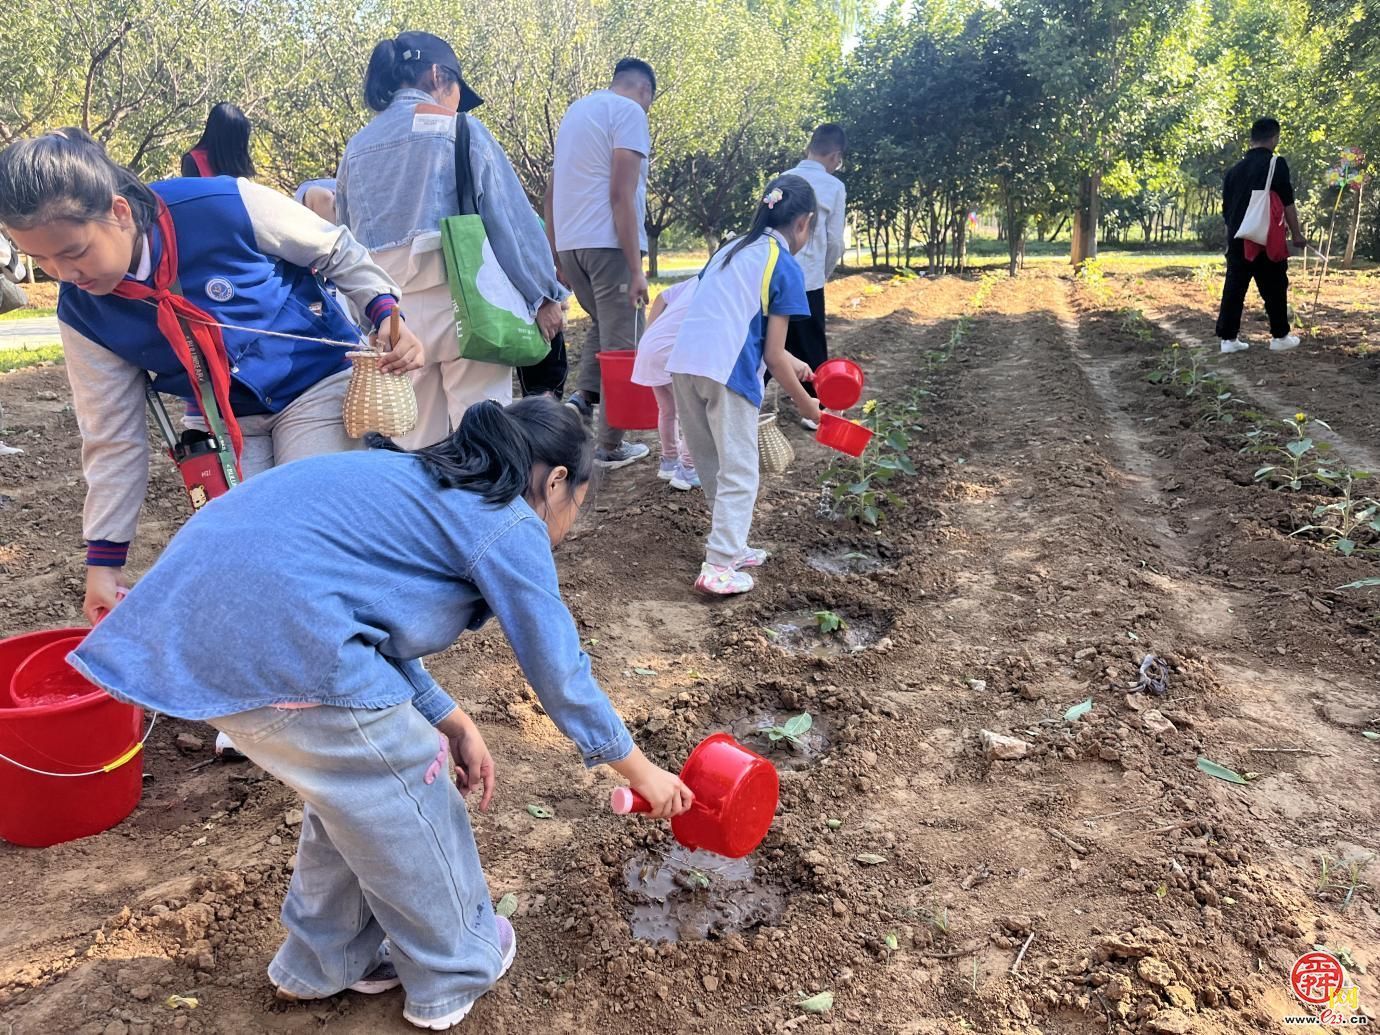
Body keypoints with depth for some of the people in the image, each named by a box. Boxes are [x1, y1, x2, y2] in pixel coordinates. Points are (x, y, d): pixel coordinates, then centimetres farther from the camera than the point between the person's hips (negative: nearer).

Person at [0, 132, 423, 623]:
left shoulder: (226, 206, -25)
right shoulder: (81, 311, -11)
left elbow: (338, 251, -8)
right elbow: (114, 436, -3)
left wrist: (386, 313, -22)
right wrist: (104, 556, -1)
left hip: (317, 386, -3)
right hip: (220, 422, 4)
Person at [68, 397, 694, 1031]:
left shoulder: (420, 485, 26)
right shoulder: (506, 523, 0)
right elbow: (559, 672, 4)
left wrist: (450, 723, 20)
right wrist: (641, 772, 17)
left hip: (199, 613, 9)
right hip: (278, 639, -9)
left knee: (356, 781, 25)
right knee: (405, 793, 11)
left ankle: (326, 960, 42)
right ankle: (454, 972, 32)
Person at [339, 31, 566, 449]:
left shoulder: (357, 147, 16)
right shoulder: (457, 127, 1)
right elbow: (508, 215, -3)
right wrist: (543, 293, 1)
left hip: (388, 312, 5)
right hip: (461, 299, -5)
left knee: (413, 439, 10)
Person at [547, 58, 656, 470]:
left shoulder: (576, 109, 20)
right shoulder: (629, 111, -5)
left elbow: (552, 188, 19)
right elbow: (622, 193, -15)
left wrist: (554, 252, 23)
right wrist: (636, 268, -16)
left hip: (569, 242, 8)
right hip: (608, 242, -8)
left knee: (602, 324, 25)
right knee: (619, 343, 0)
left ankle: (582, 396, 6)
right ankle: (611, 446, 4)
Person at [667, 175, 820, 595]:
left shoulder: (733, 249, 21)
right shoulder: (787, 268, 1)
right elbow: (773, 356, -1)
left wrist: (788, 361, 31)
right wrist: (805, 403, 13)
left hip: (684, 361, 7)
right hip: (726, 371, -7)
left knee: (711, 467, 18)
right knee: (739, 472, 4)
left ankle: (731, 547, 28)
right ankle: (719, 566, -1)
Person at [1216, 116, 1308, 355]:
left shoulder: (1234, 169, 10)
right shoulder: (1276, 164, -6)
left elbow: (1226, 208, 15)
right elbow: (1287, 203, -7)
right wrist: (1297, 234, -1)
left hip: (1237, 238, 4)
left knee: (1233, 287, 4)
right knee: (1274, 288, 6)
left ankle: (1228, 338, 1)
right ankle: (1280, 337, 12)